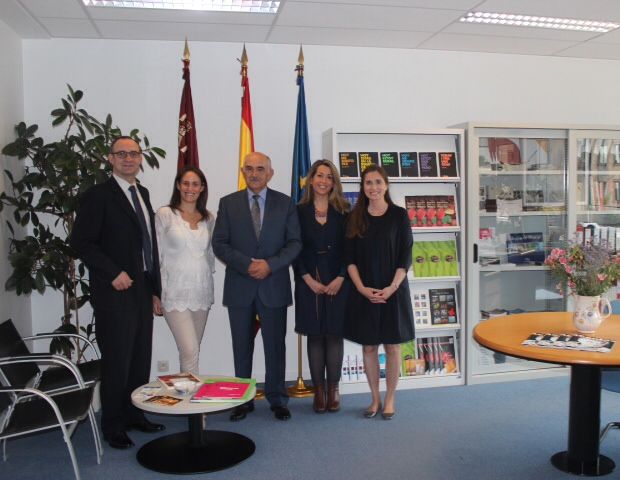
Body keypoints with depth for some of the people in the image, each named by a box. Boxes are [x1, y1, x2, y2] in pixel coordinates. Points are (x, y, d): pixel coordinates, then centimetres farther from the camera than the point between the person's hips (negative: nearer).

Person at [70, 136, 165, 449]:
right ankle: (113, 426, 17)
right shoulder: (98, 196, -7)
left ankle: (134, 415, 25)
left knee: (140, 359, 11)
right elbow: (80, 242, -12)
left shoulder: (142, 193, 15)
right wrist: (113, 273, -17)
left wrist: (155, 290, 14)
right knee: (116, 362, 2)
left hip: (142, 290, 7)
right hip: (115, 293, -6)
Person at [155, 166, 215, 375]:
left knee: (190, 352, 10)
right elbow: (156, 255, -2)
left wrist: (208, 280, 13)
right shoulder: (164, 214, -3)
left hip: (202, 292, 4)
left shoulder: (208, 218, 10)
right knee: (190, 352, -13)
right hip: (176, 293, -4)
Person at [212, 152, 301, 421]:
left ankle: (277, 400, 21)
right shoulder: (228, 203, 4)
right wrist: (247, 265, -14)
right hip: (239, 286, 1)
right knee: (242, 347, 9)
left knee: (275, 345, 7)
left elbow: (294, 243, 0)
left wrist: (270, 265, -15)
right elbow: (219, 244, -1)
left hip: (274, 286, 0)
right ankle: (243, 400, 22)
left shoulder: (285, 203, 4)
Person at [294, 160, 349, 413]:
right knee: (315, 335, 4)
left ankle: (333, 389, 13)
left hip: (338, 281, 0)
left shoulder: (343, 211, 5)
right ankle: (318, 390, 13)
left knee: (334, 334, 3)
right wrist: (309, 280, -9)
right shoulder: (299, 211, 4)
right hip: (309, 282, 0)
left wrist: (340, 278, -10)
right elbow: (295, 249, 0)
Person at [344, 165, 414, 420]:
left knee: (392, 347, 6)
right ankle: (375, 398, 22)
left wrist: (392, 287, -14)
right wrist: (361, 288, -11)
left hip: (393, 291, -1)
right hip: (363, 292, 2)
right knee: (369, 347, 8)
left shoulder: (399, 215, -1)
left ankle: (389, 399, 20)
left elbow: (406, 255, -4)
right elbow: (349, 257, 1)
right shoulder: (355, 216, 4)